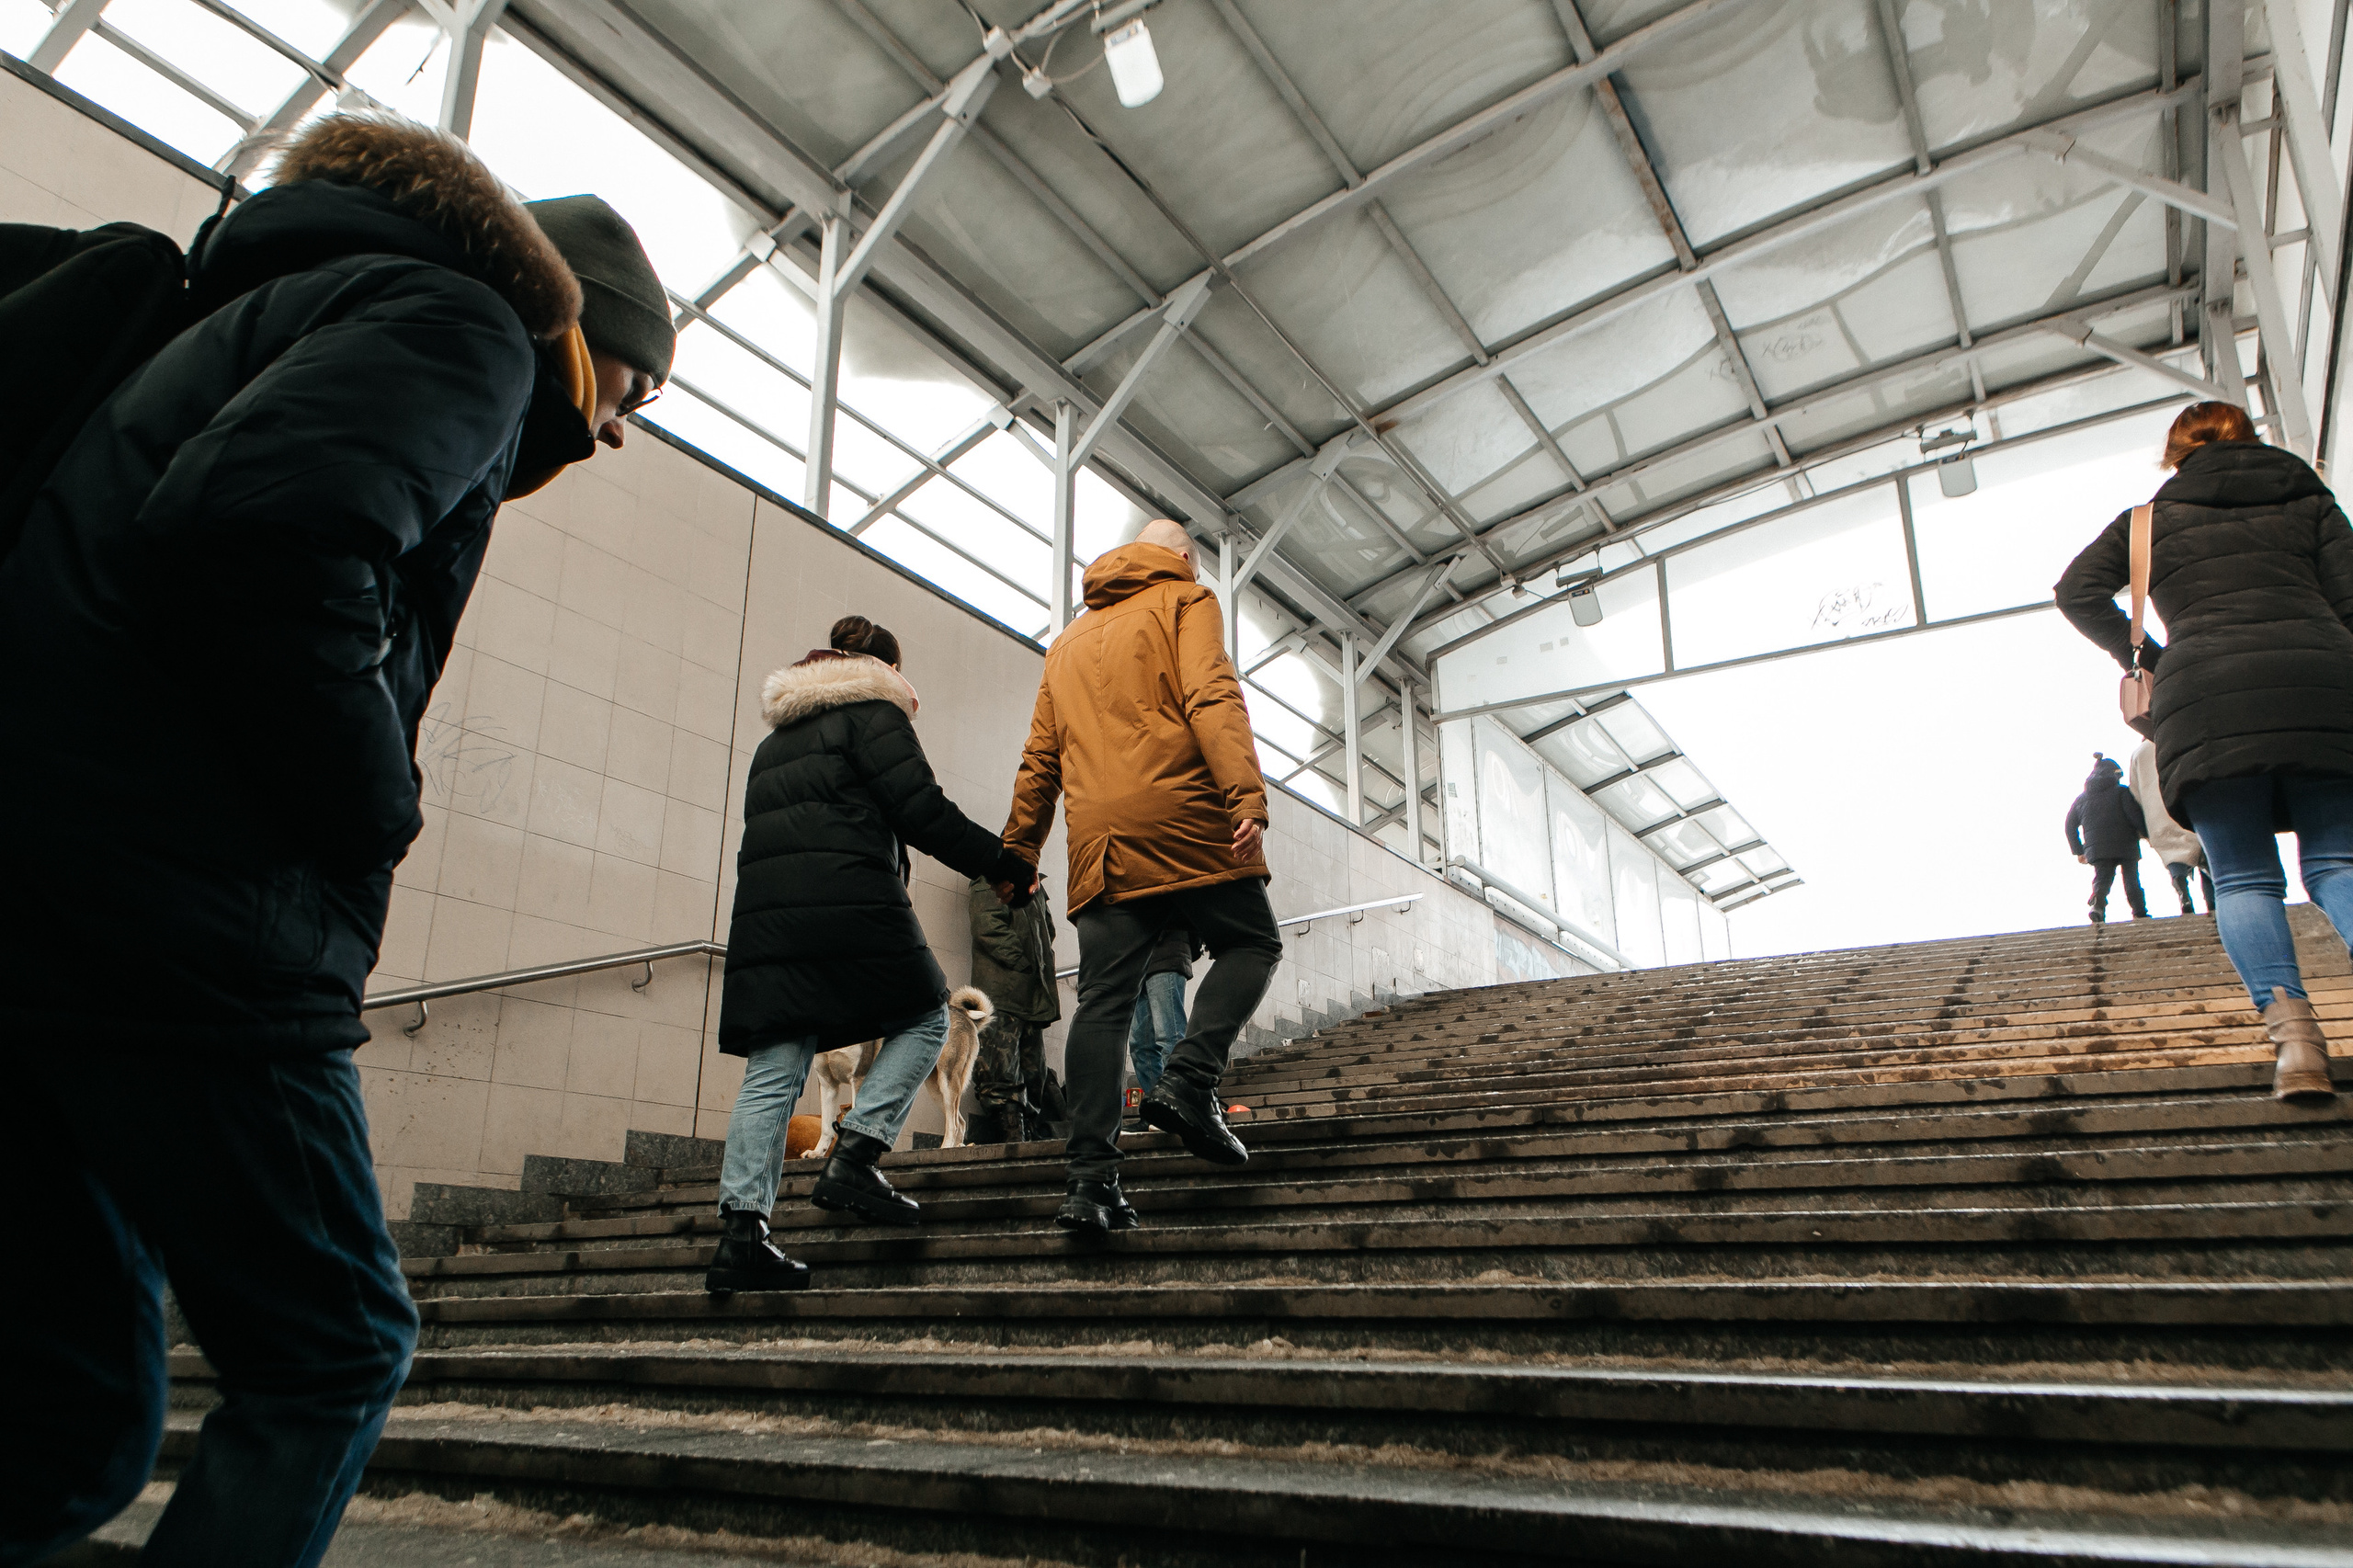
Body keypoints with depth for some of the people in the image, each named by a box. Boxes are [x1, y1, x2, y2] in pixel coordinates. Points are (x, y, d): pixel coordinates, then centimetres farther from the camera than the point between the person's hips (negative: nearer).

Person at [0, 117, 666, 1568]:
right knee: (332, 1352, 4)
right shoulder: (467, 322, -1)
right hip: (186, 925, -9)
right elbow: (259, 533, -22)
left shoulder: (285, 304, 28)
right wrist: (375, 813, -10)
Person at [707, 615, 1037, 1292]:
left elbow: (767, 831, 22)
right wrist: (1006, 863, 2)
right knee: (923, 1019, 11)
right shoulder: (873, 713, 4)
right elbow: (922, 812, -5)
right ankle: (854, 1158, -3)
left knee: (771, 1072, 3)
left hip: (762, 908, 7)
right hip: (849, 903, -7)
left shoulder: (774, 740, 28)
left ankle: (741, 1230, -4)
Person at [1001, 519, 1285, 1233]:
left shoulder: (1069, 639, 26)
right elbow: (1212, 699, -9)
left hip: (1100, 841, 5)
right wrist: (1248, 798, -19)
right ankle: (1188, 1079, -9)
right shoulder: (1185, 601, 9)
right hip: (1180, 818, -5)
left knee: (1104, 1002, 1)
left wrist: (1018, 851, 24)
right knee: (1252, 943, 11)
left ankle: (1092, 1178, -6)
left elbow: (1040, 760, 23)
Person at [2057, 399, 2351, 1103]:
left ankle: (2287, 1020, -21)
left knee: (2244, 878, 1)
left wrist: (2140, 655, 18)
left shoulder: (2152, 518, 19)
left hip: (2207, 700, -1)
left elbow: (2077, 590, 10)